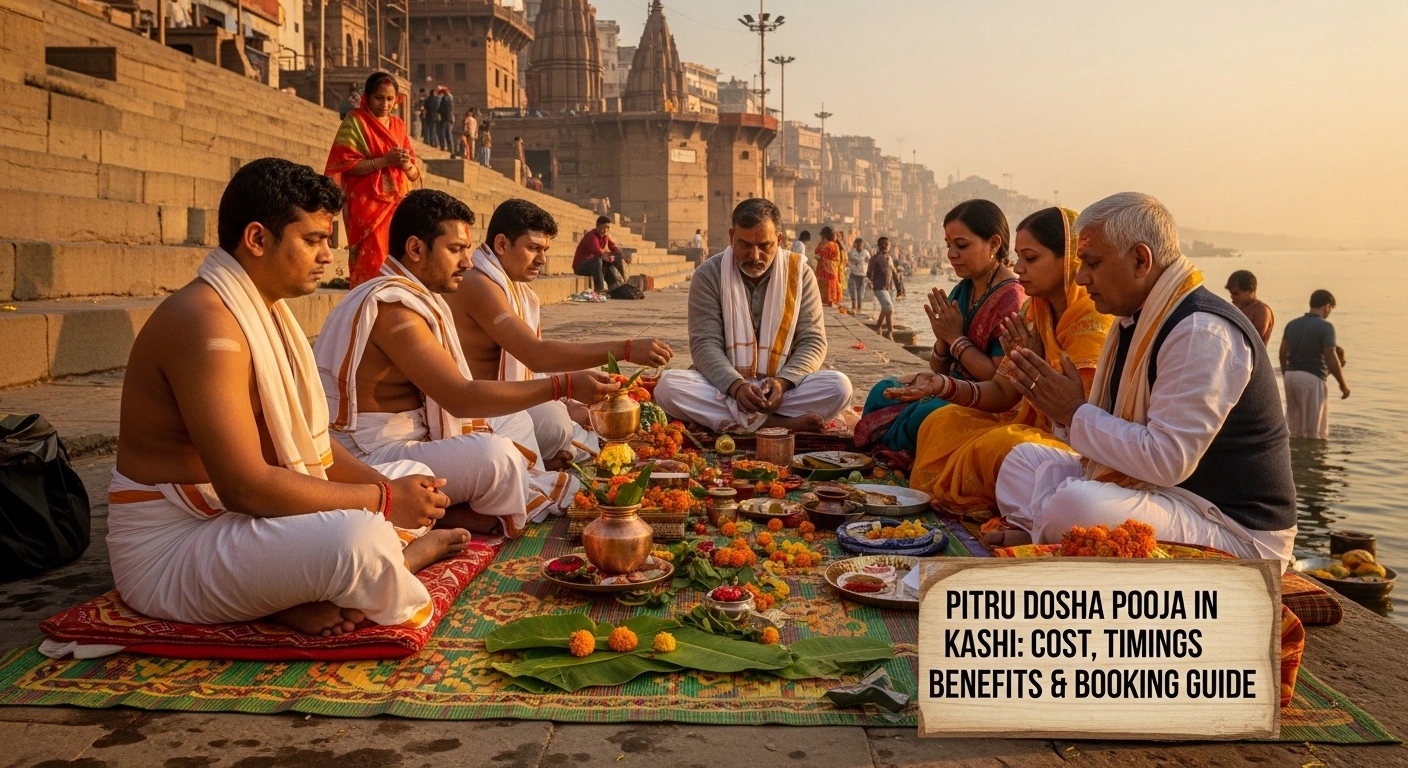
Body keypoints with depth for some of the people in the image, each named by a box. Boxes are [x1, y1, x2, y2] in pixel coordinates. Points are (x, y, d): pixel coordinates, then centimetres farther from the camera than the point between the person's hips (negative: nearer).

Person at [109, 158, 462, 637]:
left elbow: (311, 442, 10)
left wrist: (388, 487, -7)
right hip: (170, 547, -10)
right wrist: (383, 500, -22)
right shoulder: (205, 322, -21)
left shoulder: (267, 310, 11)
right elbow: (246, 486, -29)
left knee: (414, 480, 12)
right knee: (359, 538, -36)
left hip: (242, 520, 11)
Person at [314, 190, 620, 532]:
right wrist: (564, 385, -26)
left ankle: (531, 490, -5)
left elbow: (452, 395, 7)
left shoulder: (417, 296, 11)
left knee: (514, 419, 18)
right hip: (372, 458, -11)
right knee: (494, 454, -31)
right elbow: (461, 397, -27)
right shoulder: (391, 305, -21)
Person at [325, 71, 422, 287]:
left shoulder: (399, 126, 14)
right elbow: (345, 164, -10)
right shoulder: (355, 121, 0)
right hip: (367, 204, -5)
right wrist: (384, 160, -17)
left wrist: (406, 164, -10)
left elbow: (414, 174, 12)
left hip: (397, 204, 5)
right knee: (373, 259, -12)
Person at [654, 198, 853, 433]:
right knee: (668, 386, -31)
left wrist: (782, 382, -21)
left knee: (839, 387, -26)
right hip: (724, 385, 0)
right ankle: (781, 422, -30)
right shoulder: (708, 275, -4)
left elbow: (813, 341, -2)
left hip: (782, 386, 0)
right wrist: (737, 386, -28)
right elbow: (705, 343, -9)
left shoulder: (799, 273, 0)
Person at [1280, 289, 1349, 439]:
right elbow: (1331, 359, -13)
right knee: (1316, 430, 0)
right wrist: (1343, 385, -3)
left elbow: (1283, 353, 12)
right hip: (1312, 377, -7)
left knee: (1294, 430, 14)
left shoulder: (1292, 324, 10)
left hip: (1290, 375, 7)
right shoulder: (1325, 326, -9)